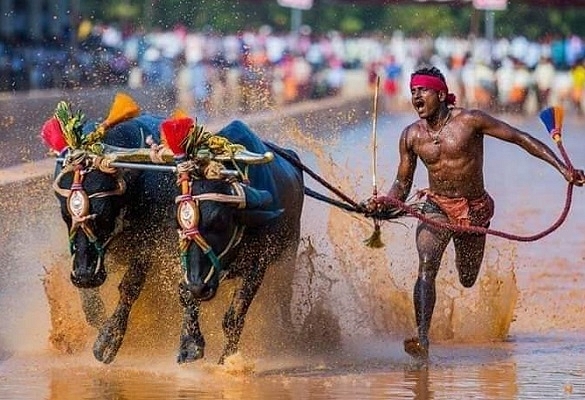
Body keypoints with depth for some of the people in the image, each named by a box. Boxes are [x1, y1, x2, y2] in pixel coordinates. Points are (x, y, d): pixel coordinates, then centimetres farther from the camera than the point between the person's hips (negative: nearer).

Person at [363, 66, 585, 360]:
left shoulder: (470, 121, -15)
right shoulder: (411, 136, -3)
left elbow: (522, 139, -12)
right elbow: (402, 183, 6)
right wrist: (388, 201, -18)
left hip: (474, 210, -1)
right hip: (436, 208, 1)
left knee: (467, 281, 14)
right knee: (426, 267, -25)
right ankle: (422, 338, -34)